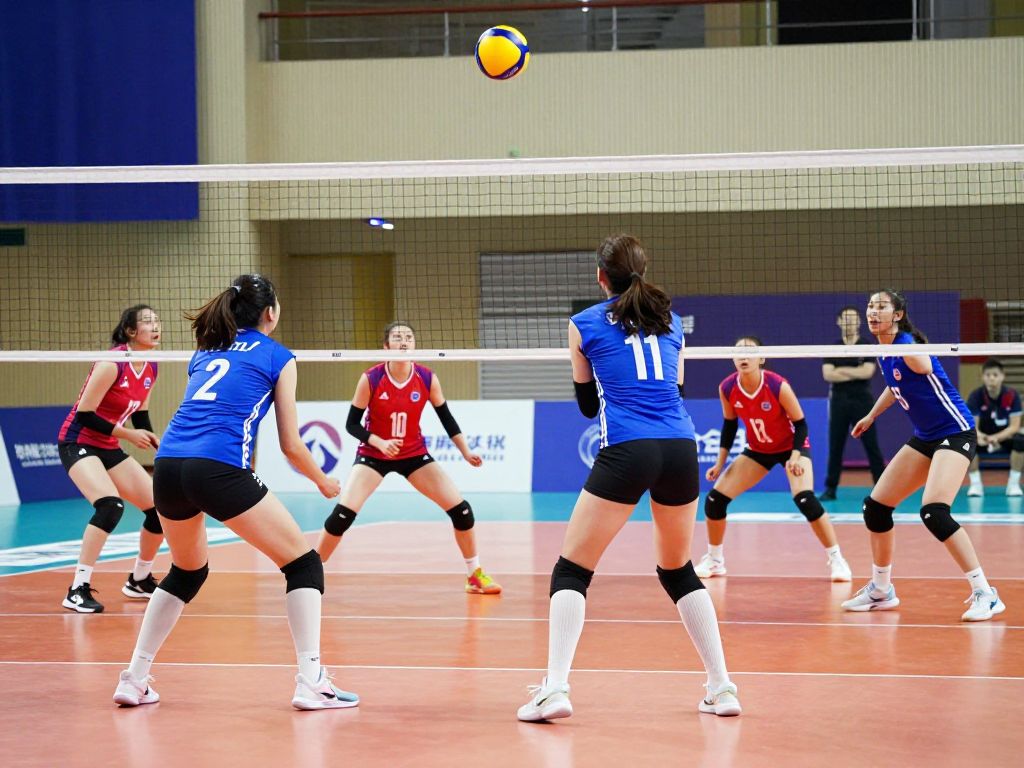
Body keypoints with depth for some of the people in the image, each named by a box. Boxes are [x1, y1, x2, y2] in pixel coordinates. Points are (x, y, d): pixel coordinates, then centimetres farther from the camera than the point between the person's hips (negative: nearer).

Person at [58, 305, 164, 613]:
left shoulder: (150, 369, 3)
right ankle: (78, 590, -27)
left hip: (108, 449, 8)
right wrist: (127, 434, -20)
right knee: (110, 505, -31)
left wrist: (156, 443, 1)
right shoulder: (112, 363, -21)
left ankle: (139, 581, 26)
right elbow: (84, 414, -22)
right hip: (77, 443, -8)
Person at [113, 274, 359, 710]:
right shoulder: (278, 357, 11)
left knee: (186, 572, 29)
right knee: (303, 563, 5)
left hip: (167, 465, 6)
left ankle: (134, 680, 26)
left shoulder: (205, 351, 26)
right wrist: (322, 482, 27)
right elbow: (291, 445, 10)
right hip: (219, 469, -6)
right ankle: (310, 682, -6)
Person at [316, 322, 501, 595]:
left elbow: (447, 419, 1)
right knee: (343, 513, -21)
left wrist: (466, 452, -7)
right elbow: (352, 424, -11)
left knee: (461, 509, -7)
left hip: (414, 455, 2)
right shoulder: (370, 379, -17)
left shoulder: (427, 379, -11)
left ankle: (475, 575, 12)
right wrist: (380, 443, -27)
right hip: (373, 455, -2)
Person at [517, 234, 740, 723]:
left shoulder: (585, 324, 9)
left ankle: (555, 688, -14)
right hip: (681, 449, 4)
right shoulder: (670, 320, 18)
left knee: (571, 570, 2)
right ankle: (722, 687, 15)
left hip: (626, 451, -4)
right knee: (678, 571, 21)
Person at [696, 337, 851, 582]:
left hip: (791, 447, -4)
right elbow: (729, 425, 1)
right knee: (714, 499, -5)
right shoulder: (727, 388, -16)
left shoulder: (778, 386, -28)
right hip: (758, 450, 5)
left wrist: (795, 457, -30)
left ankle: (836, 559, -14)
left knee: (805, 499, -29)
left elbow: (801, 424, -17)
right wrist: (720, 463, 1)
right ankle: (714, 560, 17)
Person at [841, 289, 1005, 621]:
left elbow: (924, 368, -42)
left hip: (955, 432, -9)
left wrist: (902, 346, -56)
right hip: (925, 438, 9)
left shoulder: (907, 344, -18)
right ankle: (881, 590, 24)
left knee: (934, 512, -27)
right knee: (875, 507, 7)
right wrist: (871, 416, 32)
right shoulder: (885, 352, 6)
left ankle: (985, 594, -19)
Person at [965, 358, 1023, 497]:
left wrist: (996, 437, -35)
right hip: (983, 439, 0)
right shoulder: (976, 396, -14)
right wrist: (979, 436, -42)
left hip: (1005, 438, 0)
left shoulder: (1012, 395, -14)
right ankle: (976, 483, -16)